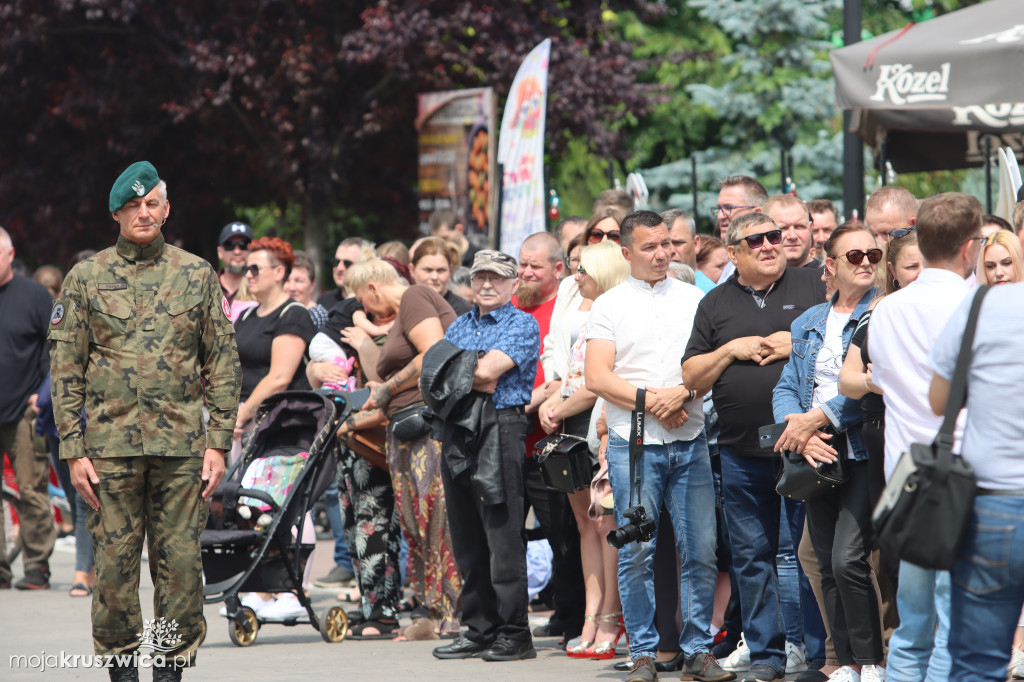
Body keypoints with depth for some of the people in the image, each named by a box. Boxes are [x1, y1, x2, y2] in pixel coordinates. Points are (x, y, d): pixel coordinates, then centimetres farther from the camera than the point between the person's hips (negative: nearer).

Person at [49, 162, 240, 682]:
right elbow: (65, 371, 5)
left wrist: (218, 443, 2)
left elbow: (223, 365, 9)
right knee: (114, 564, -1)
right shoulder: (86, 278, 6)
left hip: (182, 445, 0)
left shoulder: (197, 276, 9)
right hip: (111, 445, 0)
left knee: (180, 564, -1)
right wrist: (73, 451, -2)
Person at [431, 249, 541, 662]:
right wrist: (478, 382, -8)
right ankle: (479, 630, 14)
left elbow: (488, 369, -14)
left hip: (501, 430, -7)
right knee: (467, 539, 8)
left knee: (503, 534, -8)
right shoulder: (460, 326, 20)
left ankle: (514, 634, -4)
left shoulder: (522, 325, 0)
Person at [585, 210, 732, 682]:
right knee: (637, 553, -3)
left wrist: (681, 393, -11)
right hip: (633, 444, -2)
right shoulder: (609, 306, 5)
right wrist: (652, 400, -11)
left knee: (700, 550, -1)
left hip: (690, 441, 2)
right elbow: (597, 378, -3)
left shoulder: (693, 299, 12)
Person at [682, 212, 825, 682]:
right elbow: (692, 378, 10)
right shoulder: (716, 304, 12)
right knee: (752, 555, 6)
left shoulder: (813, 286, 5)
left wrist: (798, 344, -10)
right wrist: (732, 349, -4)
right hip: (742, 451, 3)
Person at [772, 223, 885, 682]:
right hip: (819, 455, 6)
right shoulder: (807, 324, 17)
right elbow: (786, 388, 12)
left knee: (847, 559, -16)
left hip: (864, 450, -6)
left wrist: (818, 418, -13)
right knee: (828, 568, 7)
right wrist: (800, 431, -8)